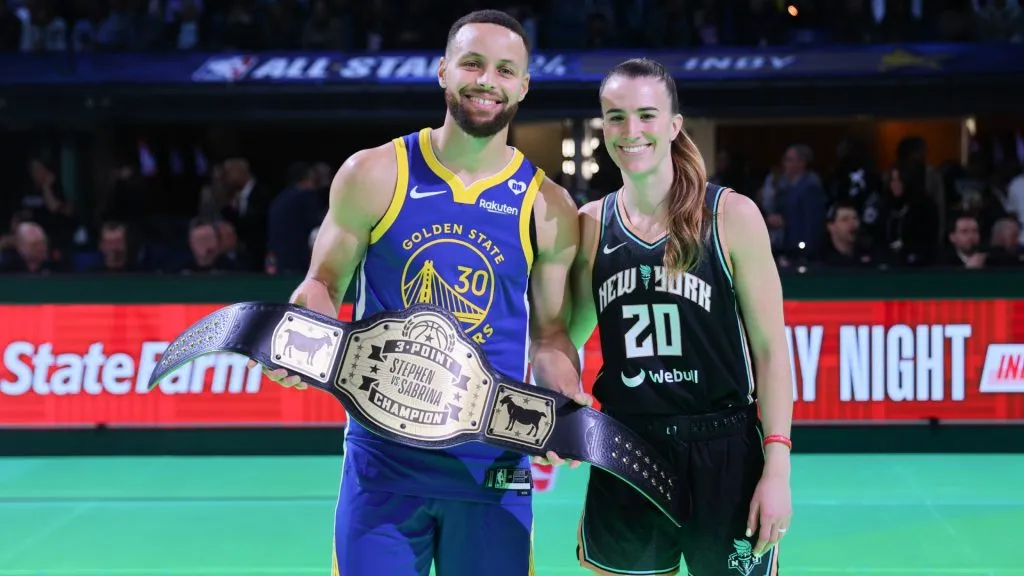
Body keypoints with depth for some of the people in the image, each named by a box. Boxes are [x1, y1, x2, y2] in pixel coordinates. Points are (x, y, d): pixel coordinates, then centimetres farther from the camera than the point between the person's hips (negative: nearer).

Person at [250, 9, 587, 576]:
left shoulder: (548, 208, 1)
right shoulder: (374, 174, -2)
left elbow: (549, 333, 9)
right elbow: (324, 284, 6)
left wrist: (567, 403, -11)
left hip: (492, 467, 1)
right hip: (383, 459, -1)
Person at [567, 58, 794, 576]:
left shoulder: (732, 216, -6)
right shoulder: (590, 226, 3)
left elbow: (769, 347, -5)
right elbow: (567, 339, 14)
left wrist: (777, 467, -11)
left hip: (723, 456, -3)